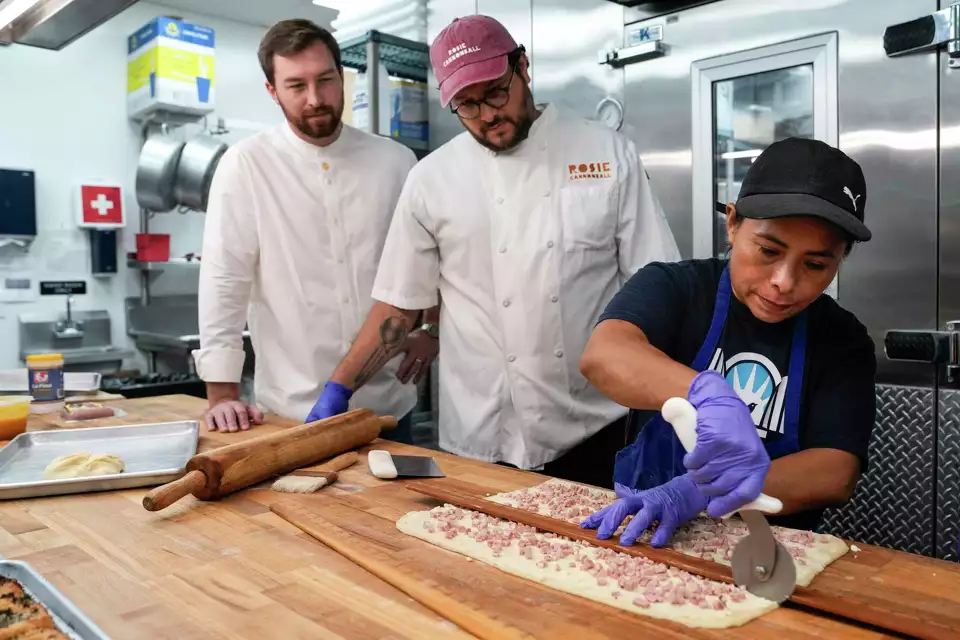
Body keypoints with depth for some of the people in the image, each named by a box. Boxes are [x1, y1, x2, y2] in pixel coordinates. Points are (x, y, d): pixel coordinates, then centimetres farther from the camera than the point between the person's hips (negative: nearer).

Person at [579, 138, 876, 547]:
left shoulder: (844, 344, -1)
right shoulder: (673, 288, -5)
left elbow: (836, 473, -12)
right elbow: (603, 355, -24)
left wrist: (696, 493, -26)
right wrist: (705, 392, -43)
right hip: (641, 534, -1)